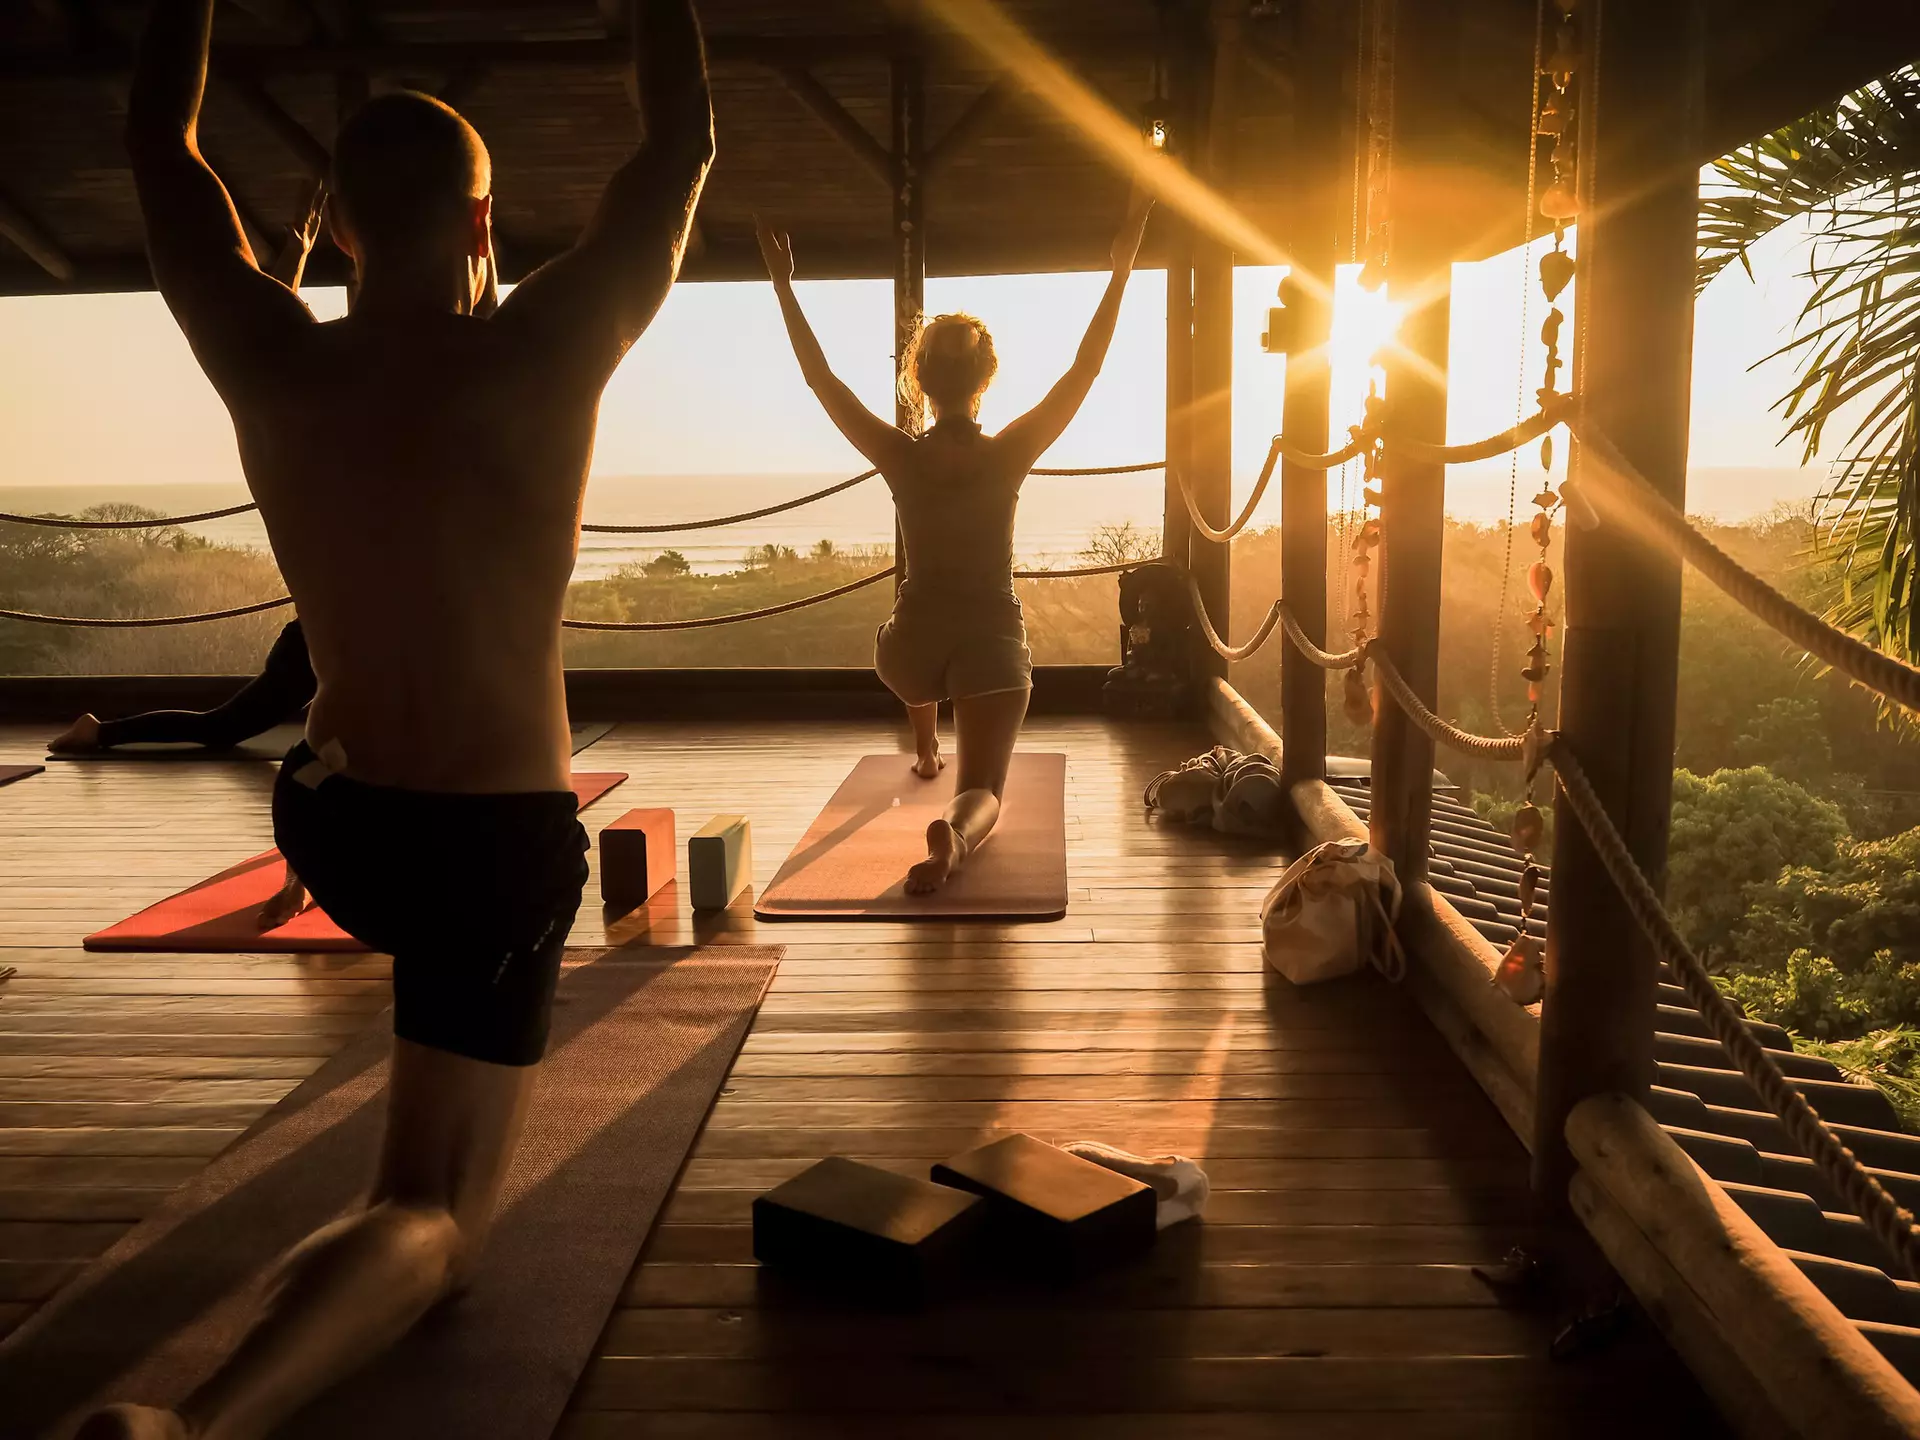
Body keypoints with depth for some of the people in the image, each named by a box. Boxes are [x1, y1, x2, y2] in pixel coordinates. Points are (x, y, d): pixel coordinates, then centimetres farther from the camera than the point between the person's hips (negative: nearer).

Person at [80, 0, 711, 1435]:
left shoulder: (272, 363, -7)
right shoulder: (540, 356, -15)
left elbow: (162, 142, 10)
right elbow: (685, 143, -2)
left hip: (332, 823, 5)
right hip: (499, 843, -5)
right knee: (436, 1220, 1)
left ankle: (430, 1212, 44)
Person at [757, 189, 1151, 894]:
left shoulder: (900, 458, -7)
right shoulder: (1009, 456, -9)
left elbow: (821, 378, 0)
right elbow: (1086, 368, -6)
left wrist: (783, 283, 5)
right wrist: (1123, 264, -4)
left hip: (908, 649, 3)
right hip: (993, 644, -2)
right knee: (982, 789, -3)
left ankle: (926, 750, 53)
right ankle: (952, 835, -38)